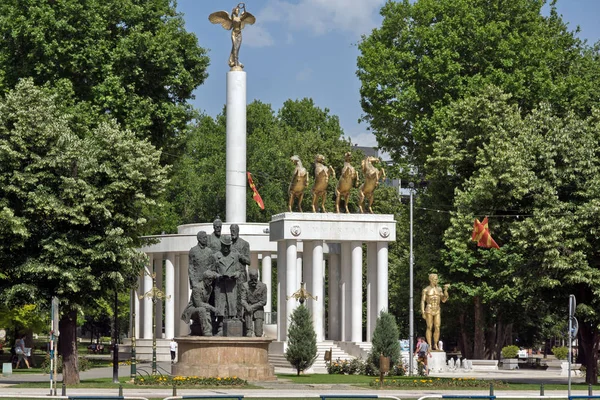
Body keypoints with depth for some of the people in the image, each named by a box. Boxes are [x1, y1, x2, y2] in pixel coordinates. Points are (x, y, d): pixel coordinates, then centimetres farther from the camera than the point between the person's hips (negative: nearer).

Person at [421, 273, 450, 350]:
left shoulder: (439, 289, 12)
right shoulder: (426, 290, 0)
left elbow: (443, 300, 8)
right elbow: (422, 301, -2)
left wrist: (445, 290, -3)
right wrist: (423, 312, -11)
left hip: (437, 311, 4)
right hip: (429, 310, -4)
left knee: (437, 328, -2)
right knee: (429, 328, -4)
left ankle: (435, 345, 8)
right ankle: (429, 345, 1)